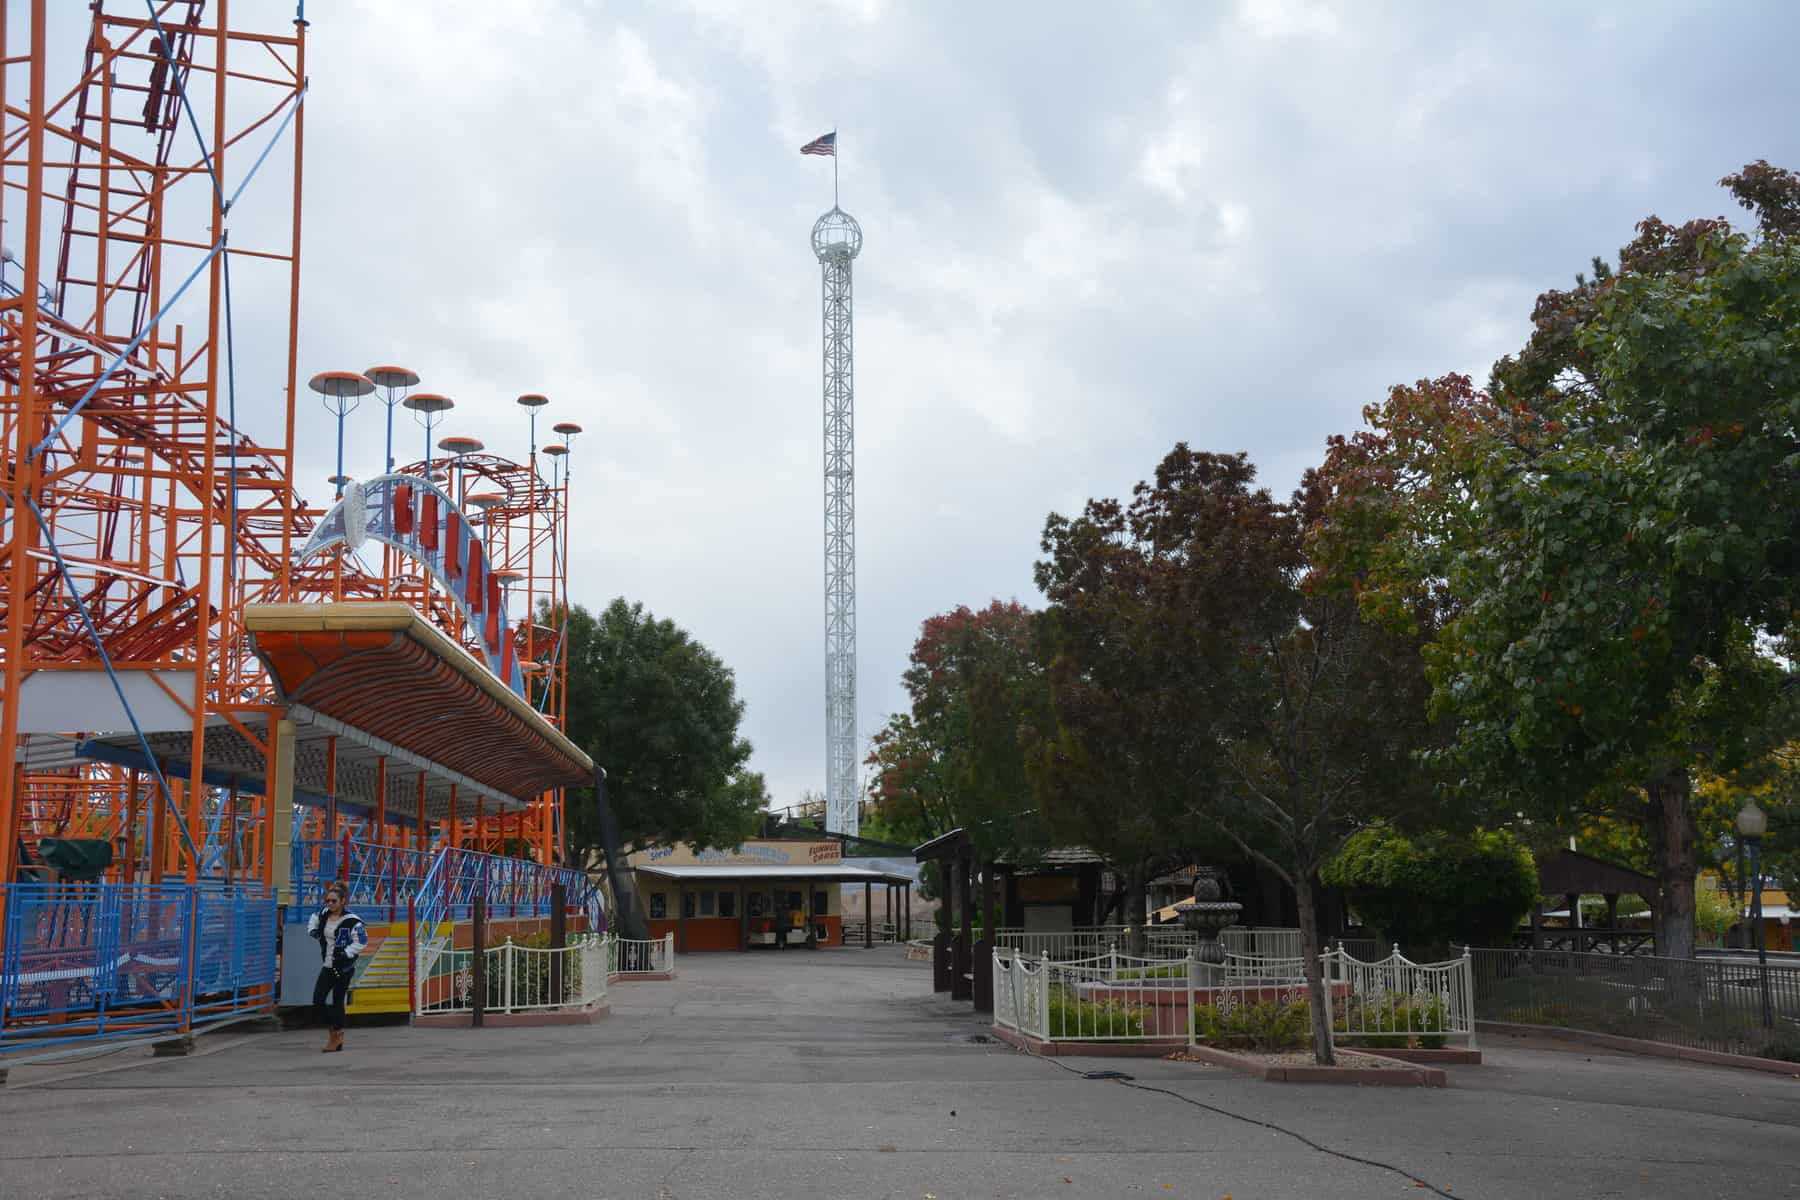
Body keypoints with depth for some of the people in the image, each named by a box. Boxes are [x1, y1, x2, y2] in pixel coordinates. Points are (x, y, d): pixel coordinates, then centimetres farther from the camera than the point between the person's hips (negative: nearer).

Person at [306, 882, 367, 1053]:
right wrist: (313, 931, 6)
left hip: (344, 968, -6)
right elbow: (313, 922, 25)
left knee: (337, 1001, 1)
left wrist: (345, 953, -22)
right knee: (317, 1000, -1)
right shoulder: (323, 914, 4)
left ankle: (337, 1037, 14)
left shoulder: (352, 921, -17)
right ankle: (331, 1031, 13)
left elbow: (361, 942, -16)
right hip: (327, 966, 6)